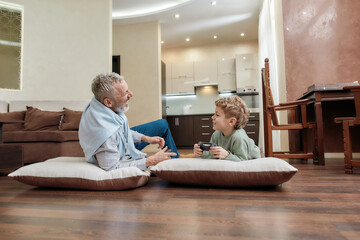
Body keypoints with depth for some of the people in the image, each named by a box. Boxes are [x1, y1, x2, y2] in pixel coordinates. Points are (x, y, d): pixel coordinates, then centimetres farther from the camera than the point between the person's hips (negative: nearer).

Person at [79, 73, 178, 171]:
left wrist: (146, 138, -3)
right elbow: (112, 168, -35)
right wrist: (151, 161, -32)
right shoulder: (103, 132, -44)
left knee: (163, 124, 13)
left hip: (127, 143, 8)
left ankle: (175, 157, 34)